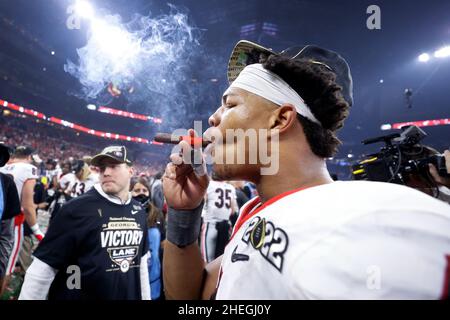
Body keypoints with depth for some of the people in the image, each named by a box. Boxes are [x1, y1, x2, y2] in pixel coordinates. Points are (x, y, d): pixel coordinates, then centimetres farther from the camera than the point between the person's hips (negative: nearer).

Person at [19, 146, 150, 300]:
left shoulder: (139, 212, 0)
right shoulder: (78, 208, -17)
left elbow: (141, 260, 8)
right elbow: (42, 269, -16)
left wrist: (146, 297, 10)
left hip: (131, 296, 5)